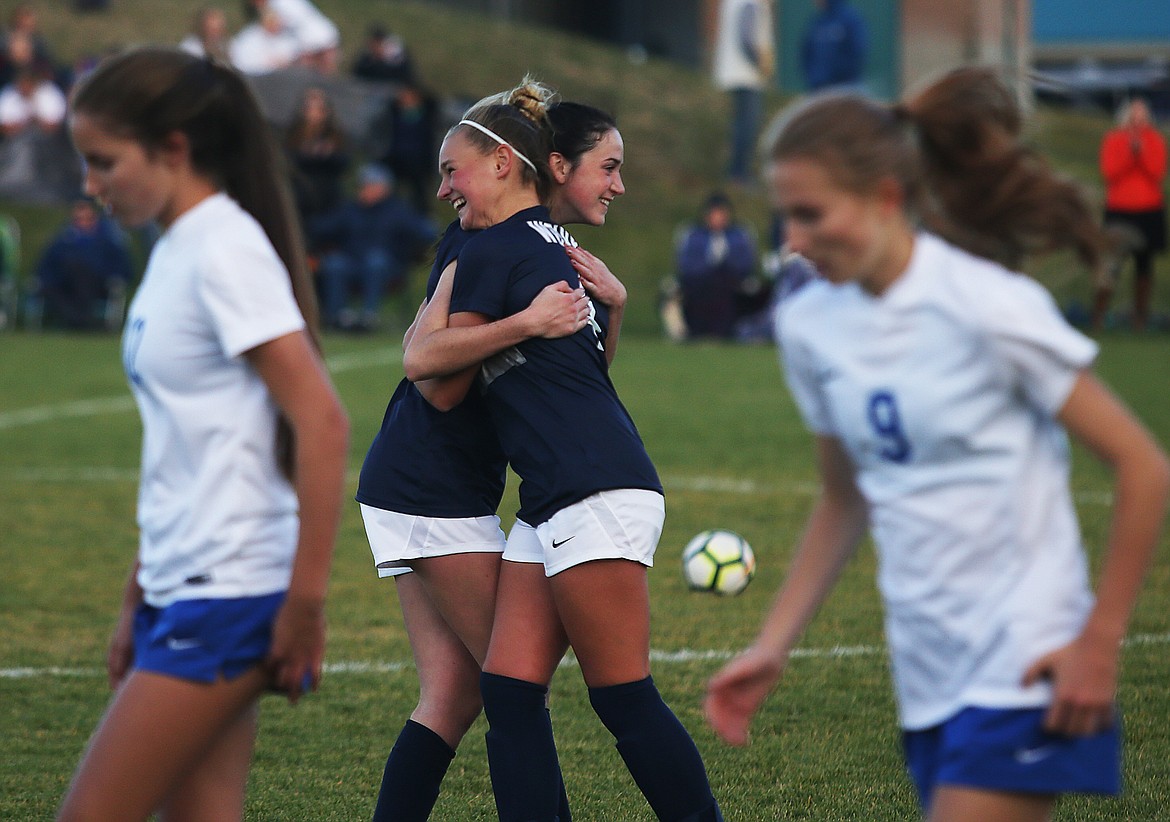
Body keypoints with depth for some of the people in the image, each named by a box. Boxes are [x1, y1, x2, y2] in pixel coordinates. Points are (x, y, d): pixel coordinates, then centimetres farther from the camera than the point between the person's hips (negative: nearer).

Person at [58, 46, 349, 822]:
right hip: (182, 588, 9)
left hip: (230, 596, -9)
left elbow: (322, 422, -19)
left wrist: (305, 602, -19)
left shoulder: (225, 252, -14)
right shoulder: (174, 253, 14)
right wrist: (140, 597, 21)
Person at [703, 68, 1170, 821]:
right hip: (927, 679, 7)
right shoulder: (810, 324, 5)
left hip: (1026, 673, -7)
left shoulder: (989, 308, -14)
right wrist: (772, 649, 13)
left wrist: (1100, 642, -11)